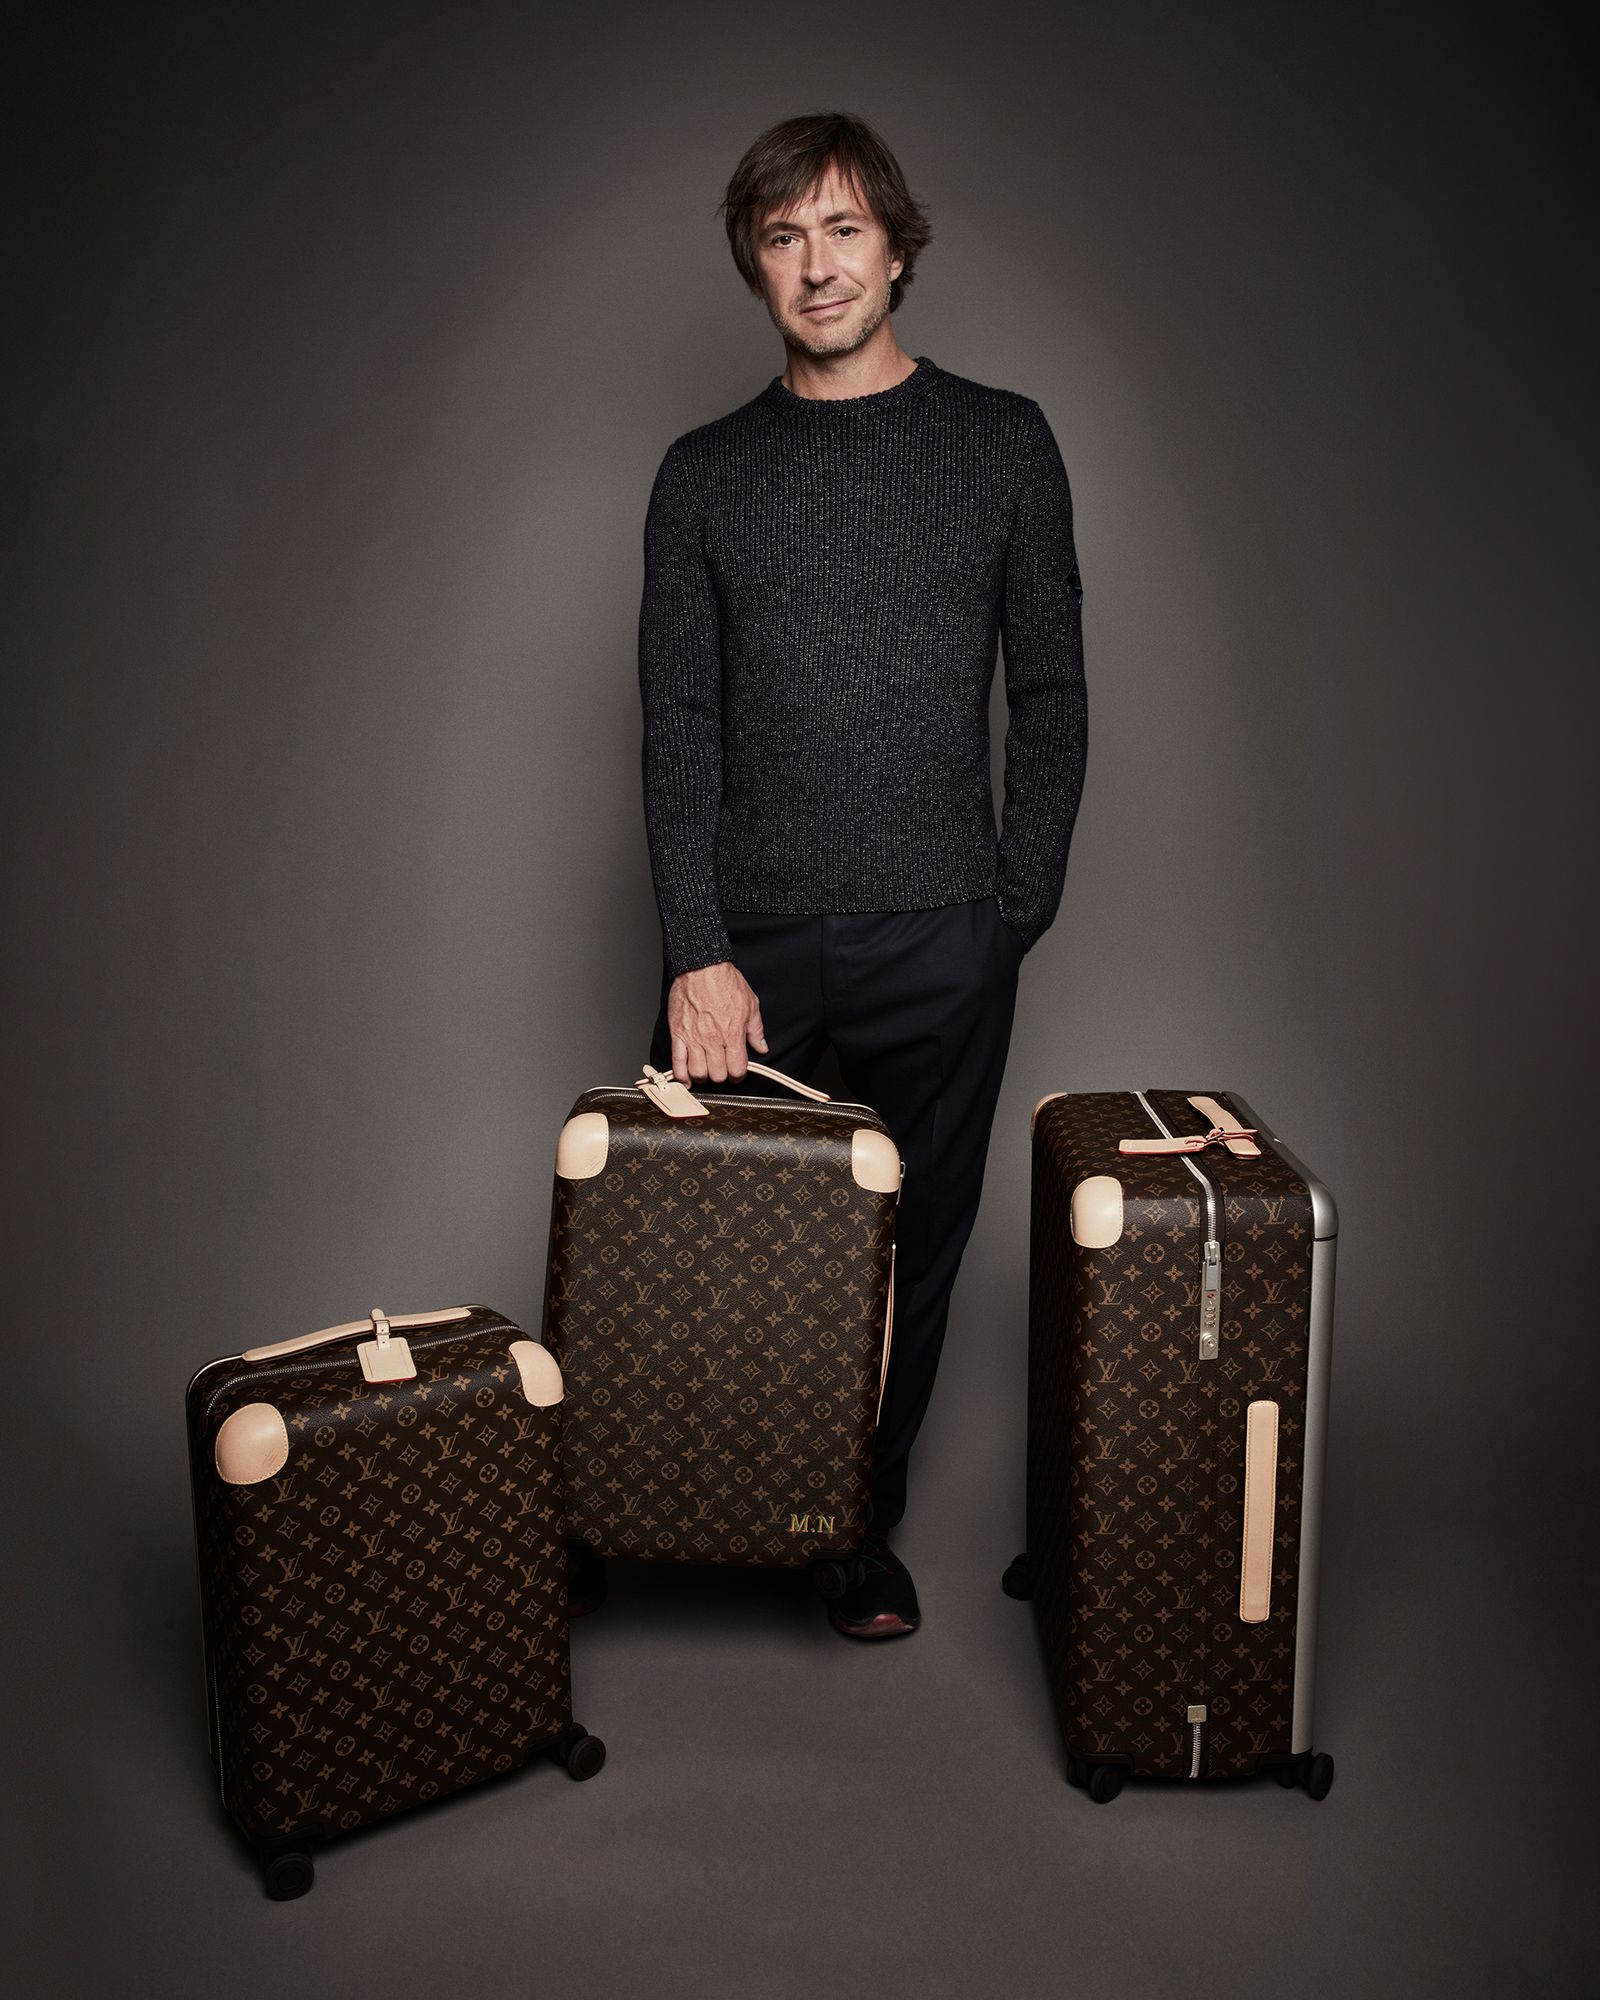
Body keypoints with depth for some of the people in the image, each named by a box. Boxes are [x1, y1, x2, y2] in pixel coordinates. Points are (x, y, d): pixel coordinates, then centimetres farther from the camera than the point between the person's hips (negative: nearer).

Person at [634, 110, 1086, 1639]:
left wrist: (1017, 909, -2)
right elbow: (678, 722, 2)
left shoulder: (1000, 441, 8)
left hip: (939, 941, 0)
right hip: (749, 936, 1)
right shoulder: (706, 473, 9)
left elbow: (1049, 694, 7)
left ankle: (860, 1532, 28)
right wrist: (695, 952, -8)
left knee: (912, 1250, 8)